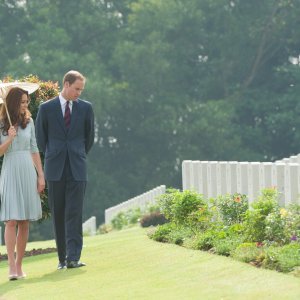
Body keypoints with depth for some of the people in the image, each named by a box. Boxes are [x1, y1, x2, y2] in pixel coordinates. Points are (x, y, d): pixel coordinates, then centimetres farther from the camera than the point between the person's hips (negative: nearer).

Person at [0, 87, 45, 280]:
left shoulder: (29, 122, 9)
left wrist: (41, 175, 7)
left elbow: (34, 150, 12)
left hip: (28, 172, 3)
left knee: (25, 222, 3)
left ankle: (19, 265, 9)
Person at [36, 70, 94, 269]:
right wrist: (52, 157, 12)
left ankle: (73, 258, -14)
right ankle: (62, 258, 9)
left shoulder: (86, 108, 6)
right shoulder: (46, 108, 3)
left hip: (77, 169, 0)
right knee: (58, 214, 3)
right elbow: (41, 138, 11)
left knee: (75, 214, -8)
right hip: (55, 170, 0)